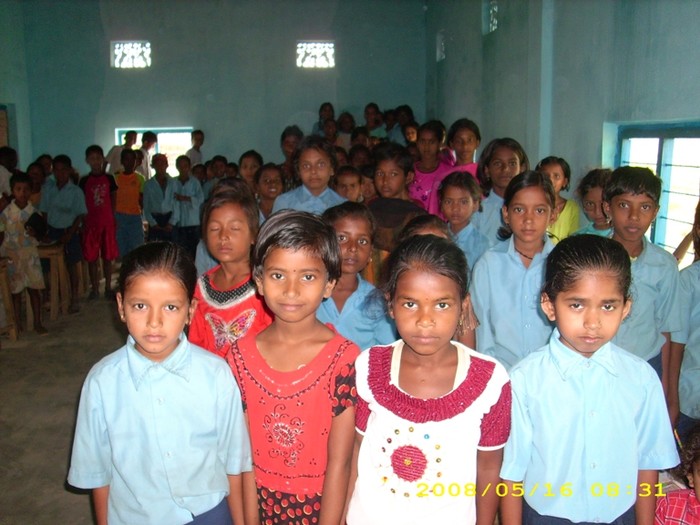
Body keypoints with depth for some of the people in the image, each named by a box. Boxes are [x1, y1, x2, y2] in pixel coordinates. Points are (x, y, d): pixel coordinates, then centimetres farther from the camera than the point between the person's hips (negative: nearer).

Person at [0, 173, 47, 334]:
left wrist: (35, 233, -17)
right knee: (16, 290, 7)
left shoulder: (34, 211, -2)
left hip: (30, 254, 1)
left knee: (34, 289, 4)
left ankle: (37, 323, 13)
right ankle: (18, 323, 19)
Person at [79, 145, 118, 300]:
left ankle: (108, 288, 16)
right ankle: (94, 289, 14)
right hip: (90, 223, 0)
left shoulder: (109, 179, 4)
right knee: (91, 258, 4)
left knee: (108, 257, 6)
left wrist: (114, 220, 5)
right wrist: (82, 223, 0)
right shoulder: (84, 181, 2)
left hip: (107, 222, 0)